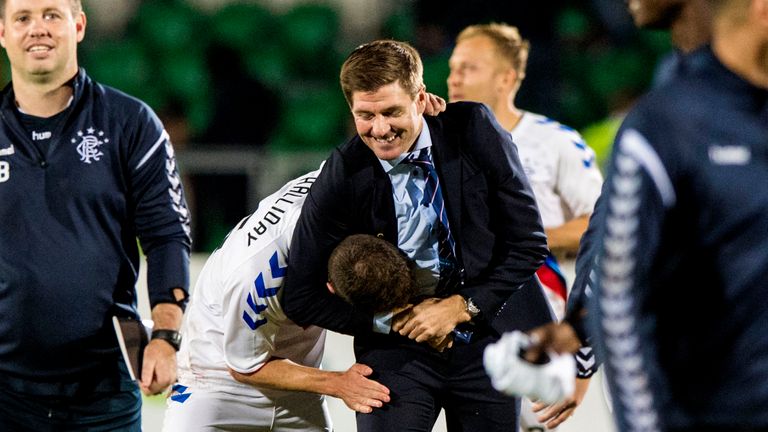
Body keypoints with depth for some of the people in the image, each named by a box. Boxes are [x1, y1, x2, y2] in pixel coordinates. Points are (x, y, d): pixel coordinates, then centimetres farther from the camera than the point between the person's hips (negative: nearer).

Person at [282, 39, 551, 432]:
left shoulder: (475, 131, -11)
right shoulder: (343, 176, -12)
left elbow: (528, 244, -5)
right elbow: (300, 297, -5)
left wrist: (460, 308, -13)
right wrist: (392, 321, -12)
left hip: (485, 336, 1)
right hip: (397, 348, -1)